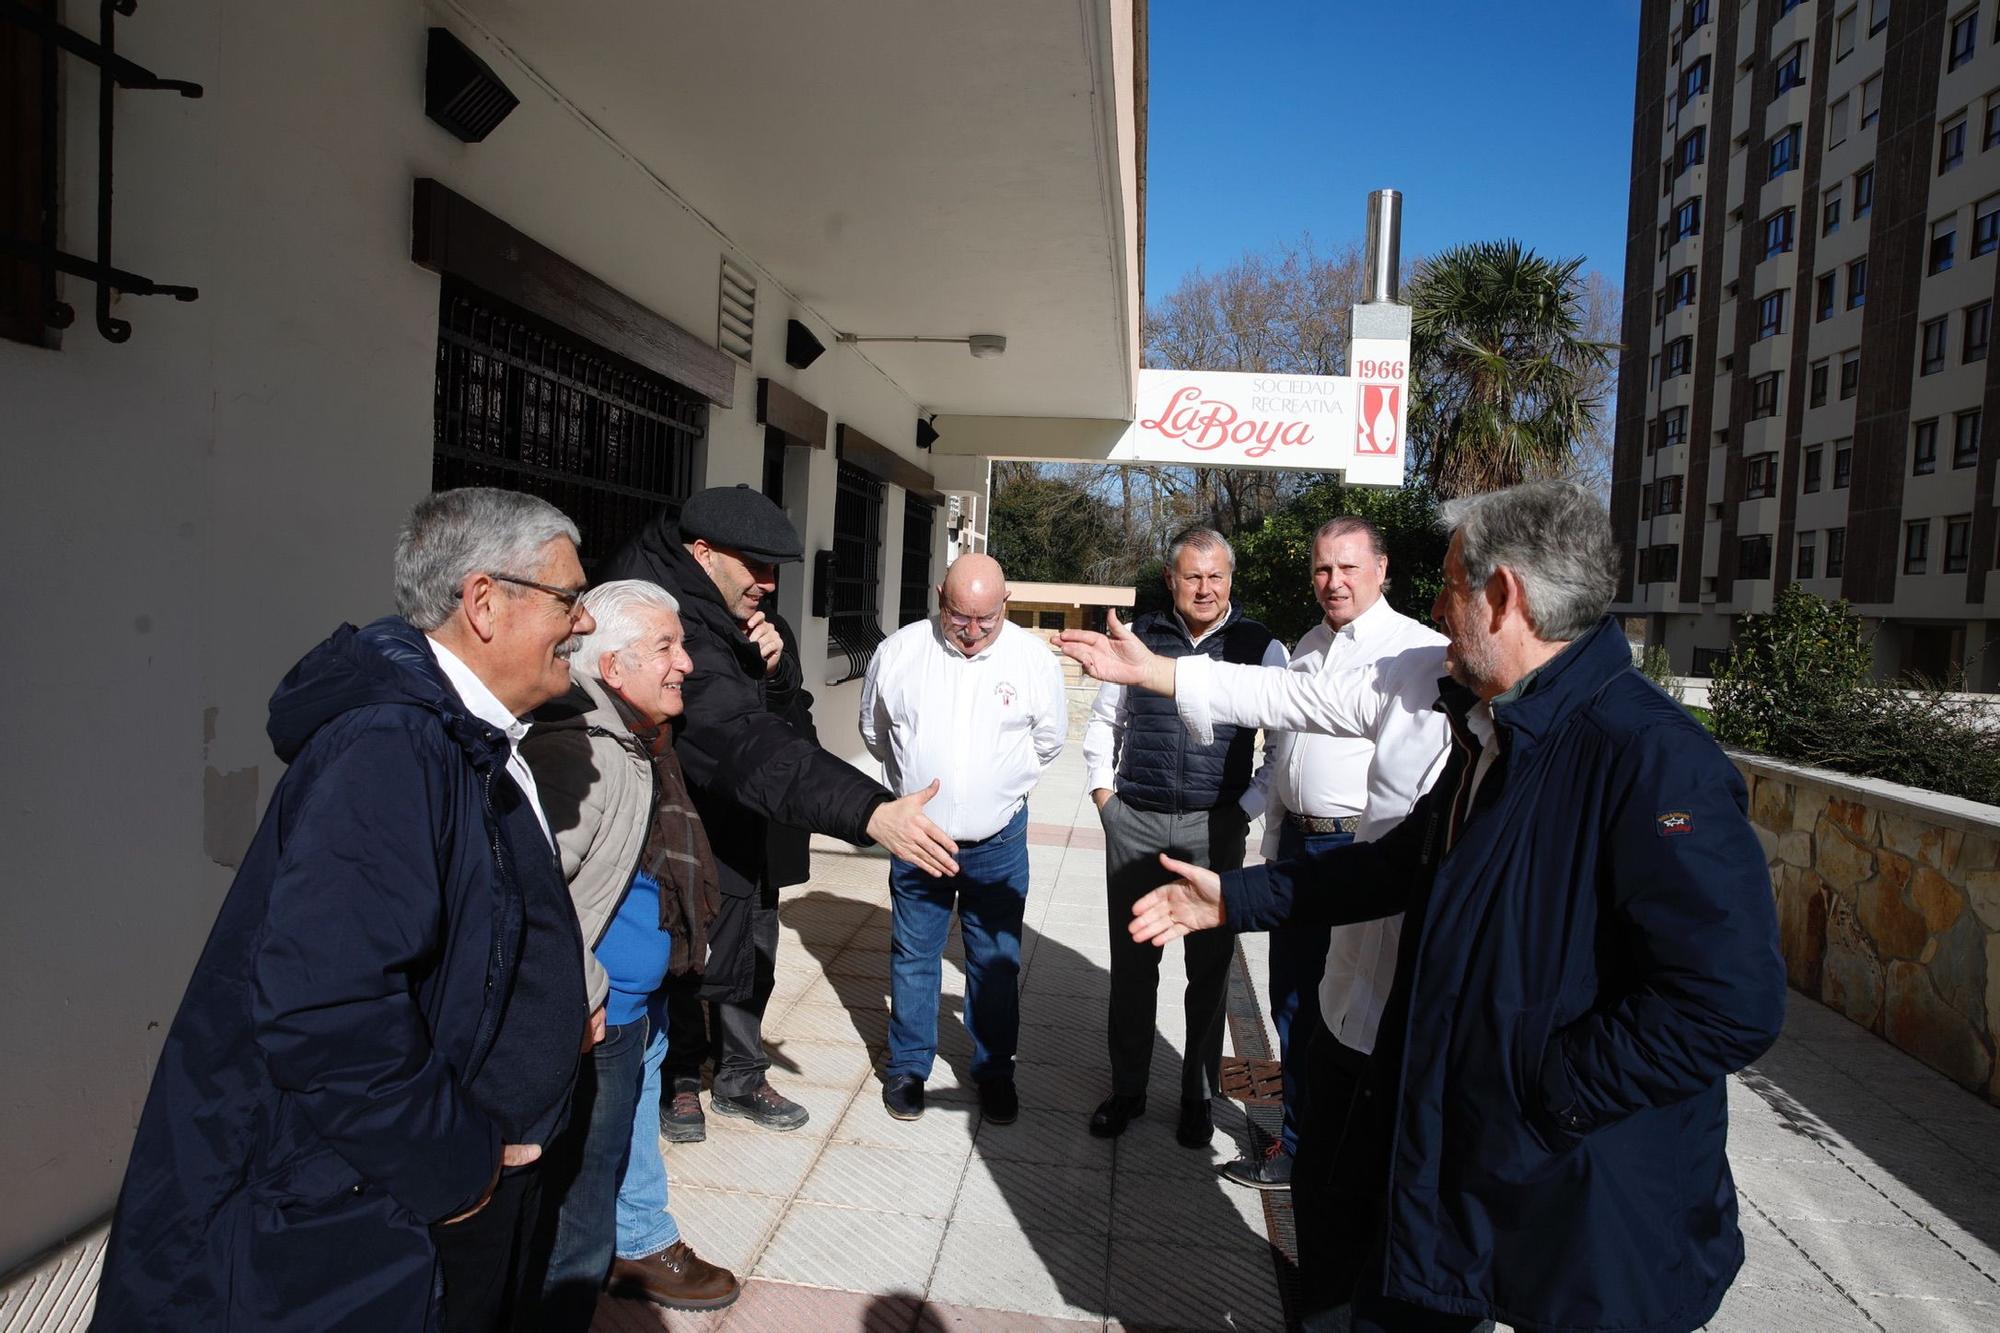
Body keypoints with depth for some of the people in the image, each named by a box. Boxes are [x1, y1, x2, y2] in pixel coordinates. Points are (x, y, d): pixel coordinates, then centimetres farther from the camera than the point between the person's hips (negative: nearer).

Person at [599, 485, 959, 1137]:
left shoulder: (714, 613, 0)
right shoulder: (672, 629, -32)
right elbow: (748, 743, -45)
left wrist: (764, 661, -10)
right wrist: (870, 812, -54)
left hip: (739, 835, 9)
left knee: (752, 949, 19)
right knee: (697, 961, 9)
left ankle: (741, 1076, 39)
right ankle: (675, 1078, 36)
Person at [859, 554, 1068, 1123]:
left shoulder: (1035, 658, -8)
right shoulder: (898, 651, -7)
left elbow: (1049, 740, 9)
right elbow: (873, 731, 11)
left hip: (998, 842, 0)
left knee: (997, 963, 11)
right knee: (913, 956, 13)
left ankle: (994, 1072, 29)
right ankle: (907, 1065, 30)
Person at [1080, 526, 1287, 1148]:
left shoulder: (1259, 646, -1)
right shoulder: (1139, 637, 4)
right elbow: (1103, 721, 17)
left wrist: (1249, 805, -3)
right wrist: (1101, 789, 8)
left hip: (1215, 827, -1)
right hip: (1134, 821, 2)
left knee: (1210, 966, 8)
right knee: (1131, 961, 10)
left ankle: (1199, 1096, 25)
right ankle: (1127, 1089, 26)